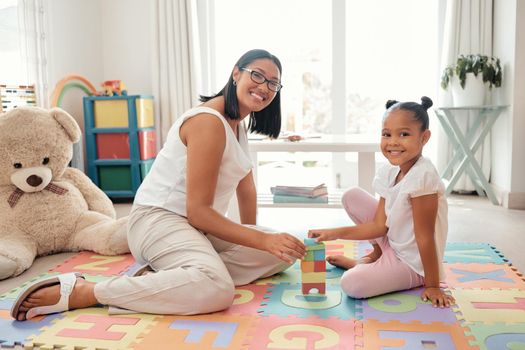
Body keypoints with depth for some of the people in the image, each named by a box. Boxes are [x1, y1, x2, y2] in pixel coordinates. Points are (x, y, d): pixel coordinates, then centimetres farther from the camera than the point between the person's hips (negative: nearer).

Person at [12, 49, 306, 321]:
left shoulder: (239, 125, 15)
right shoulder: (208, 122, -17)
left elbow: (247, 189, 21)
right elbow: (198, 210, -20)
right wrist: (262, 240, -22)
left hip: (199, 225, 10)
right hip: (160, 220, -10)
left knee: (284, 253, -1)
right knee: (217, 289, -38)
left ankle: (163, 277, -8)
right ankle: (77, 293, -22)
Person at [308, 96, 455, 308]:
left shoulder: (422, 176, -29)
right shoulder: (389, 173, -4)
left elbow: (424, 236, -26)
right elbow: (379, 225, -2)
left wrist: (432, 286, -17)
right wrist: (335, 233, -9)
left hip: (413, 264, -8)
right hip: (393, 244, 8)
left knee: (351, 284, -24)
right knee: (352, 197, 4)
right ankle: (376, 255, 16)